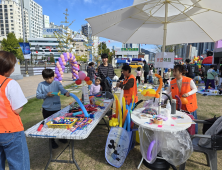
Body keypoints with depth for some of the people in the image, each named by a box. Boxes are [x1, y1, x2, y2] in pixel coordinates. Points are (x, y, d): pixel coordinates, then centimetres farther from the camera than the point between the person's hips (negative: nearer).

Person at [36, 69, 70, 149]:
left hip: (57, 108, 0)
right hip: (47, 109, 0)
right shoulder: (41, 85, -3)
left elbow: (62, 89, -21)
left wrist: (66, 92, -43)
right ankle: (52, 141, 32)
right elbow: (38, 95, -4)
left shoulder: (57, 83, -6)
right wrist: (46, 95, -20)